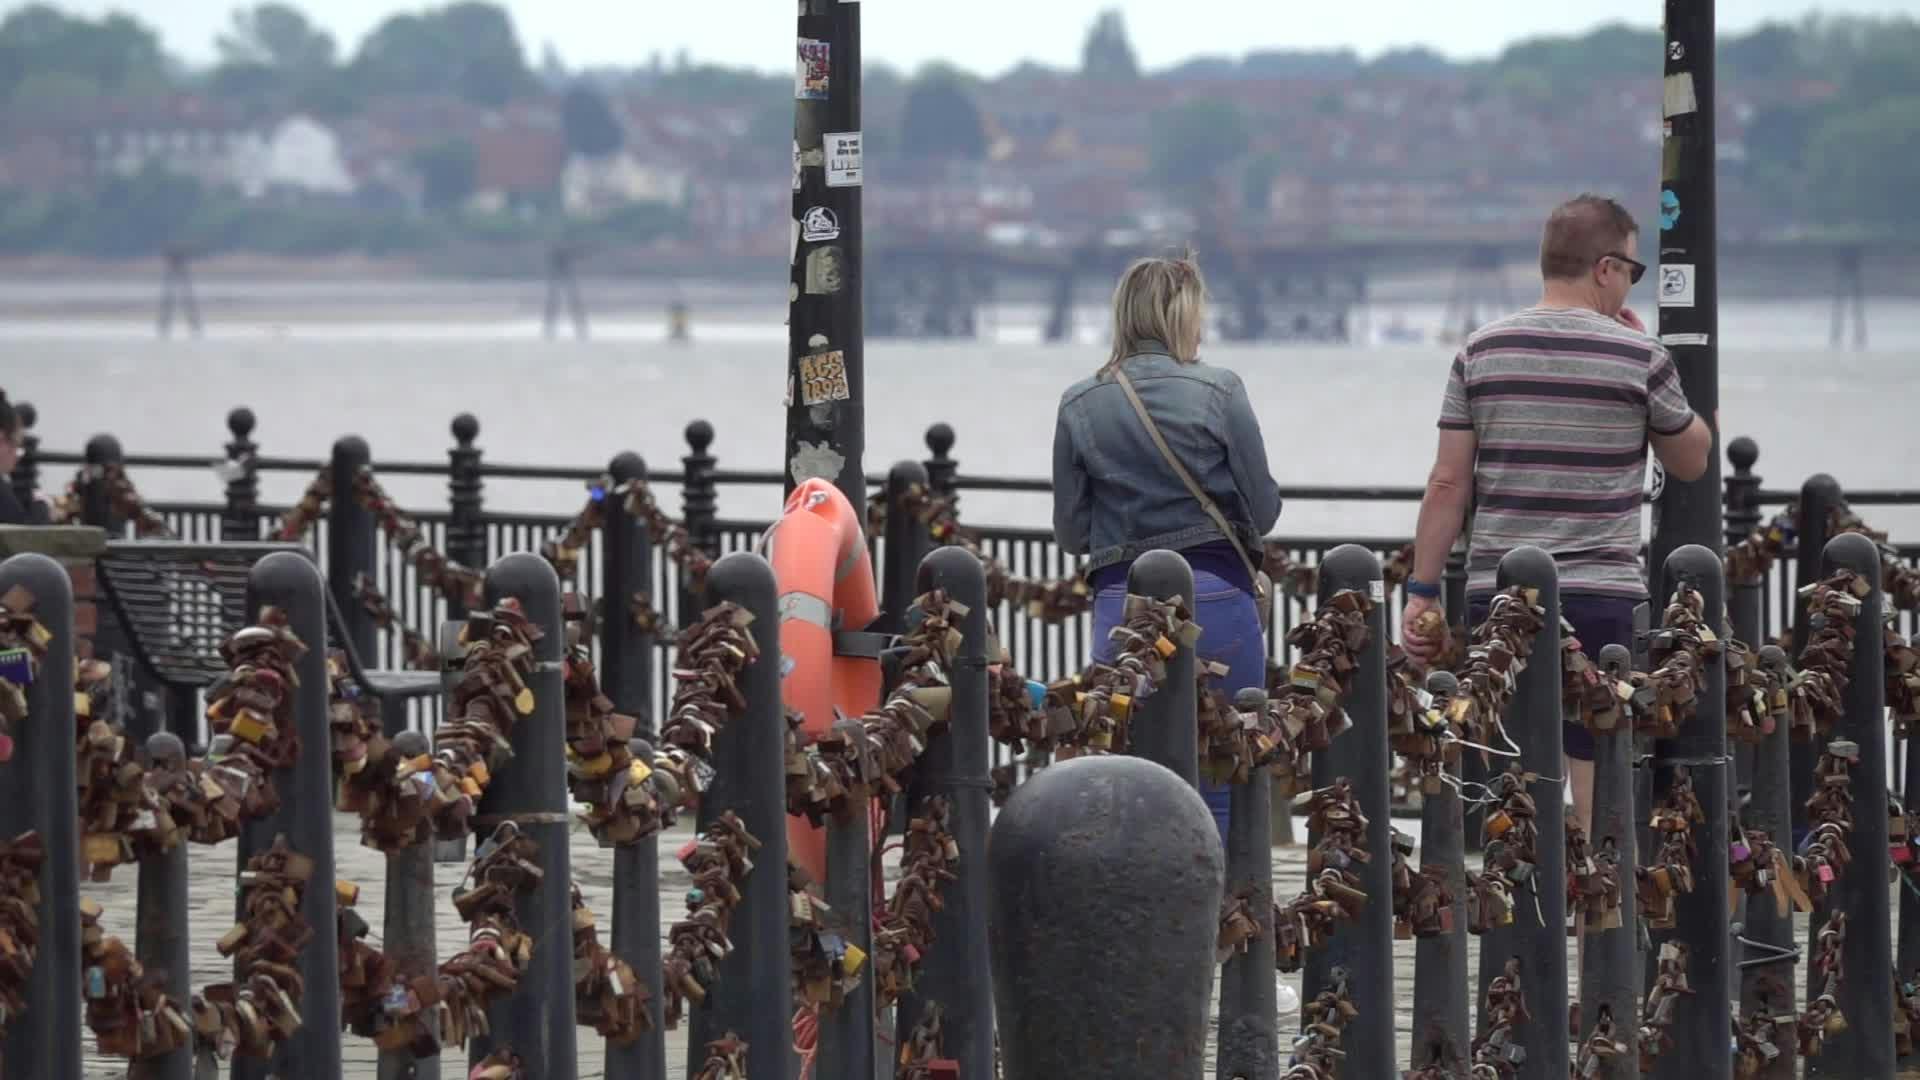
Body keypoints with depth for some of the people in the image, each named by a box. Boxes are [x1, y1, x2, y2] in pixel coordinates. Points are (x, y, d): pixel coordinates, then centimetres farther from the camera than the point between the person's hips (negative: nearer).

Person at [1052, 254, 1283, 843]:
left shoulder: (1079, 406, 3)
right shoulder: (1218, 391, -5)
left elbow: (1071, 533, 6)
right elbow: (1264, 509, -1)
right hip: (1215, 598, -2)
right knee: (1225, 792, 5)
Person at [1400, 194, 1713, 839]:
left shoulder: (1482, 351, 4)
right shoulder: (1639, 358, -3)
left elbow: (1448, 484, 2)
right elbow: (1692, 462, 12)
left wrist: (1422, 592, 7)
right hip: (1601, 600, -3)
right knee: (1598, 790, 0)